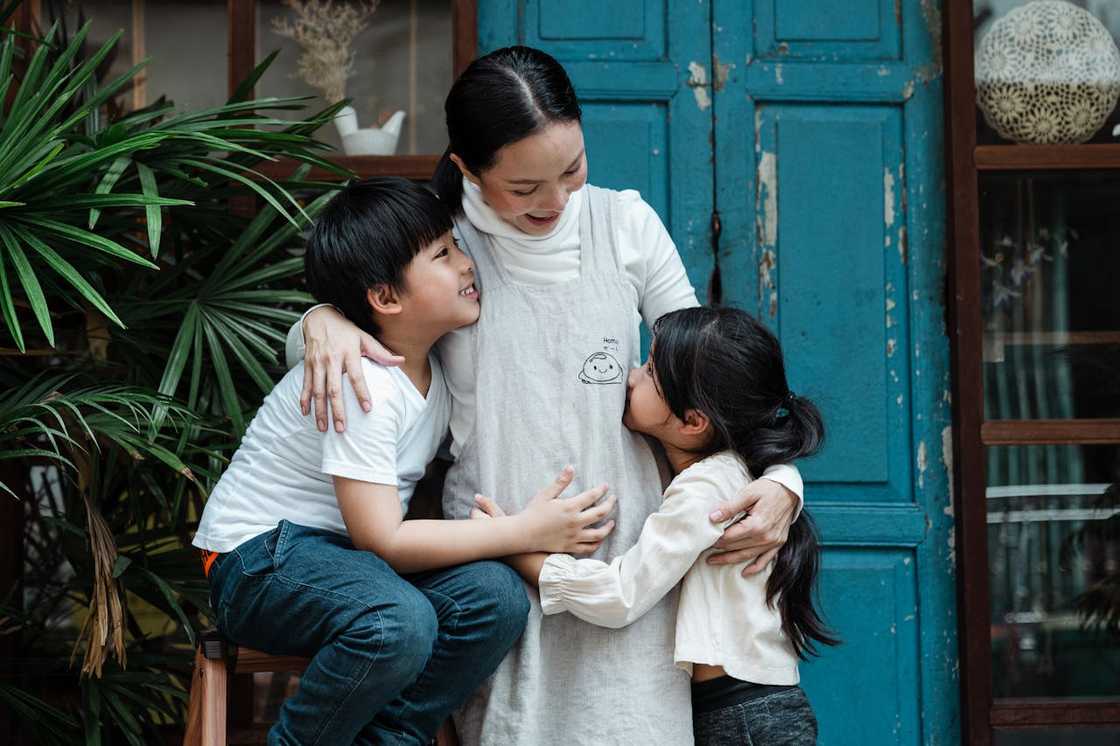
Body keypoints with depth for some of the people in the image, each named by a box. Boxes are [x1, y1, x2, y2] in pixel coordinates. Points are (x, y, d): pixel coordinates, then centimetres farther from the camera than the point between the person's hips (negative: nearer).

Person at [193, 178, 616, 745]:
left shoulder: (440, 365, 4)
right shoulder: (362, 384, -23)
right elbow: (382, 539, -25)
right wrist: (525, 532, -22)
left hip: (348, 554, 8)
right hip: (259, 557, -8)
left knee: (497, 597, -18)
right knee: (399, 625, -36)